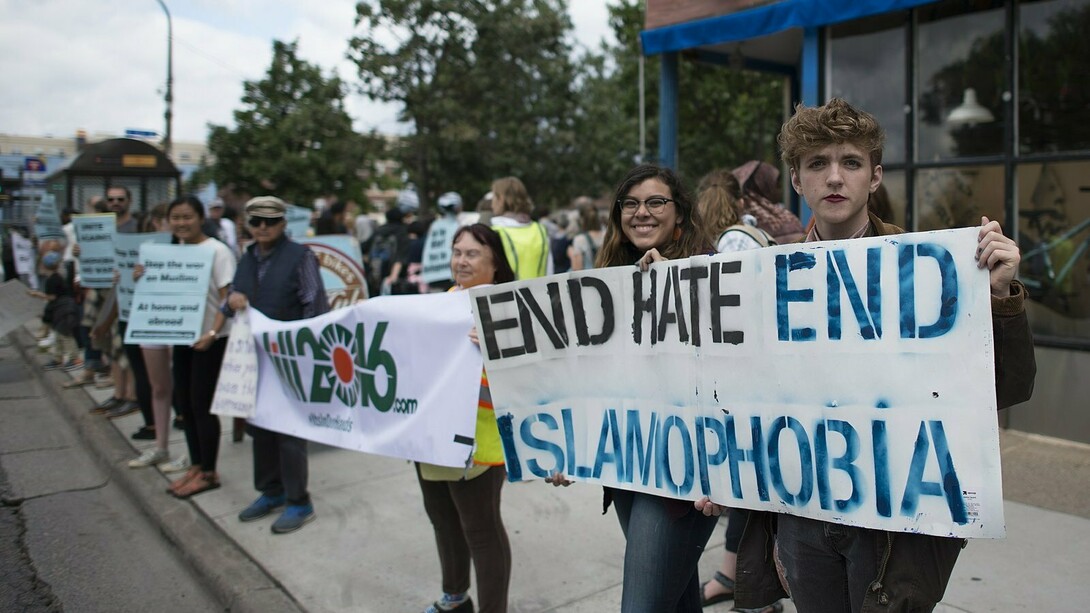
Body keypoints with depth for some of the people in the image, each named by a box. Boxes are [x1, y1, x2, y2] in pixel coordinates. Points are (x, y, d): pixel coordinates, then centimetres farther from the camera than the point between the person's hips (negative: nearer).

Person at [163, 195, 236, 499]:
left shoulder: (217, 251, -12)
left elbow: (227, 298, -15)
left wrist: (212, 333, -27)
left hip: (209, 340, -7)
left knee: (202, 405, -1)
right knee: (184, 403, 12)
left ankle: (208, 473, 12)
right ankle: (196, 465, 26)